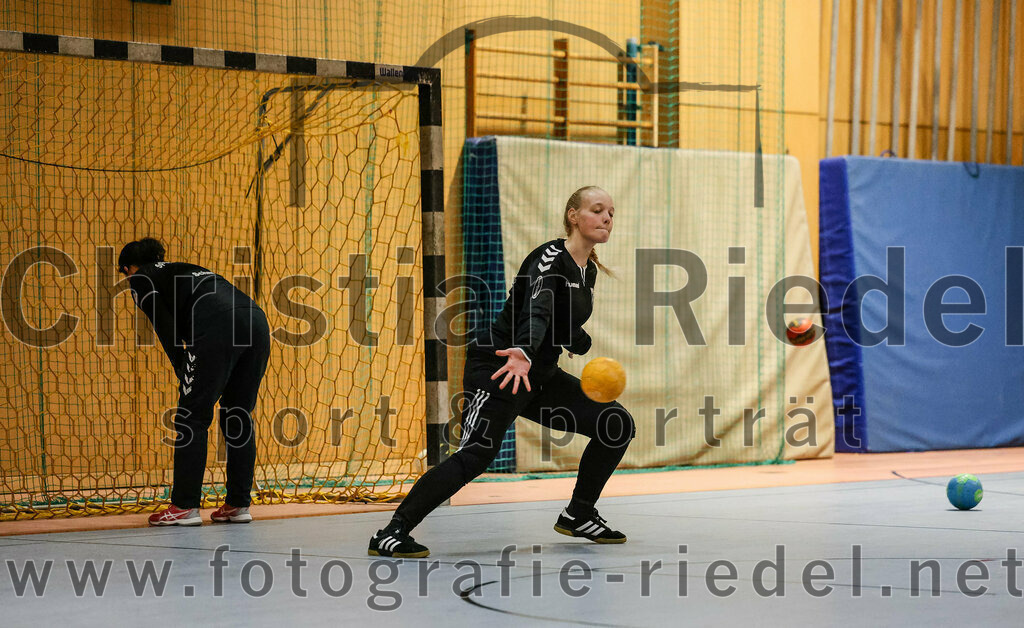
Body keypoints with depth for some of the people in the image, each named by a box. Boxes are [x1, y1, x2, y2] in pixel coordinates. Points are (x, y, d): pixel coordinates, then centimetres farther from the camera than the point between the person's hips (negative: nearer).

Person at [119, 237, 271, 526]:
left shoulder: (139, 278, 18)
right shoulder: (182, 269, 39)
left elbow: (166, 327, 3)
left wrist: (184, 375, 2)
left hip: (218, 325, -7)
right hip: (256, 319, 7)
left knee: (192, 417, 3)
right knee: (238, 415, 15)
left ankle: (185, 506, 5)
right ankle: (239, 504, 17)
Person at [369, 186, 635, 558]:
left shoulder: (587, 269, 12)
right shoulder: (550, 258, -15)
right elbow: (537, 310, -36)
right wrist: (523, 353, -51)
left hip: (540, 374, 9)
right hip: (498, 370, -9)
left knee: (617, 424, 3)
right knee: (477, 454, -27)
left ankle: (578, 516, 17)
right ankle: (391, 534, -26)